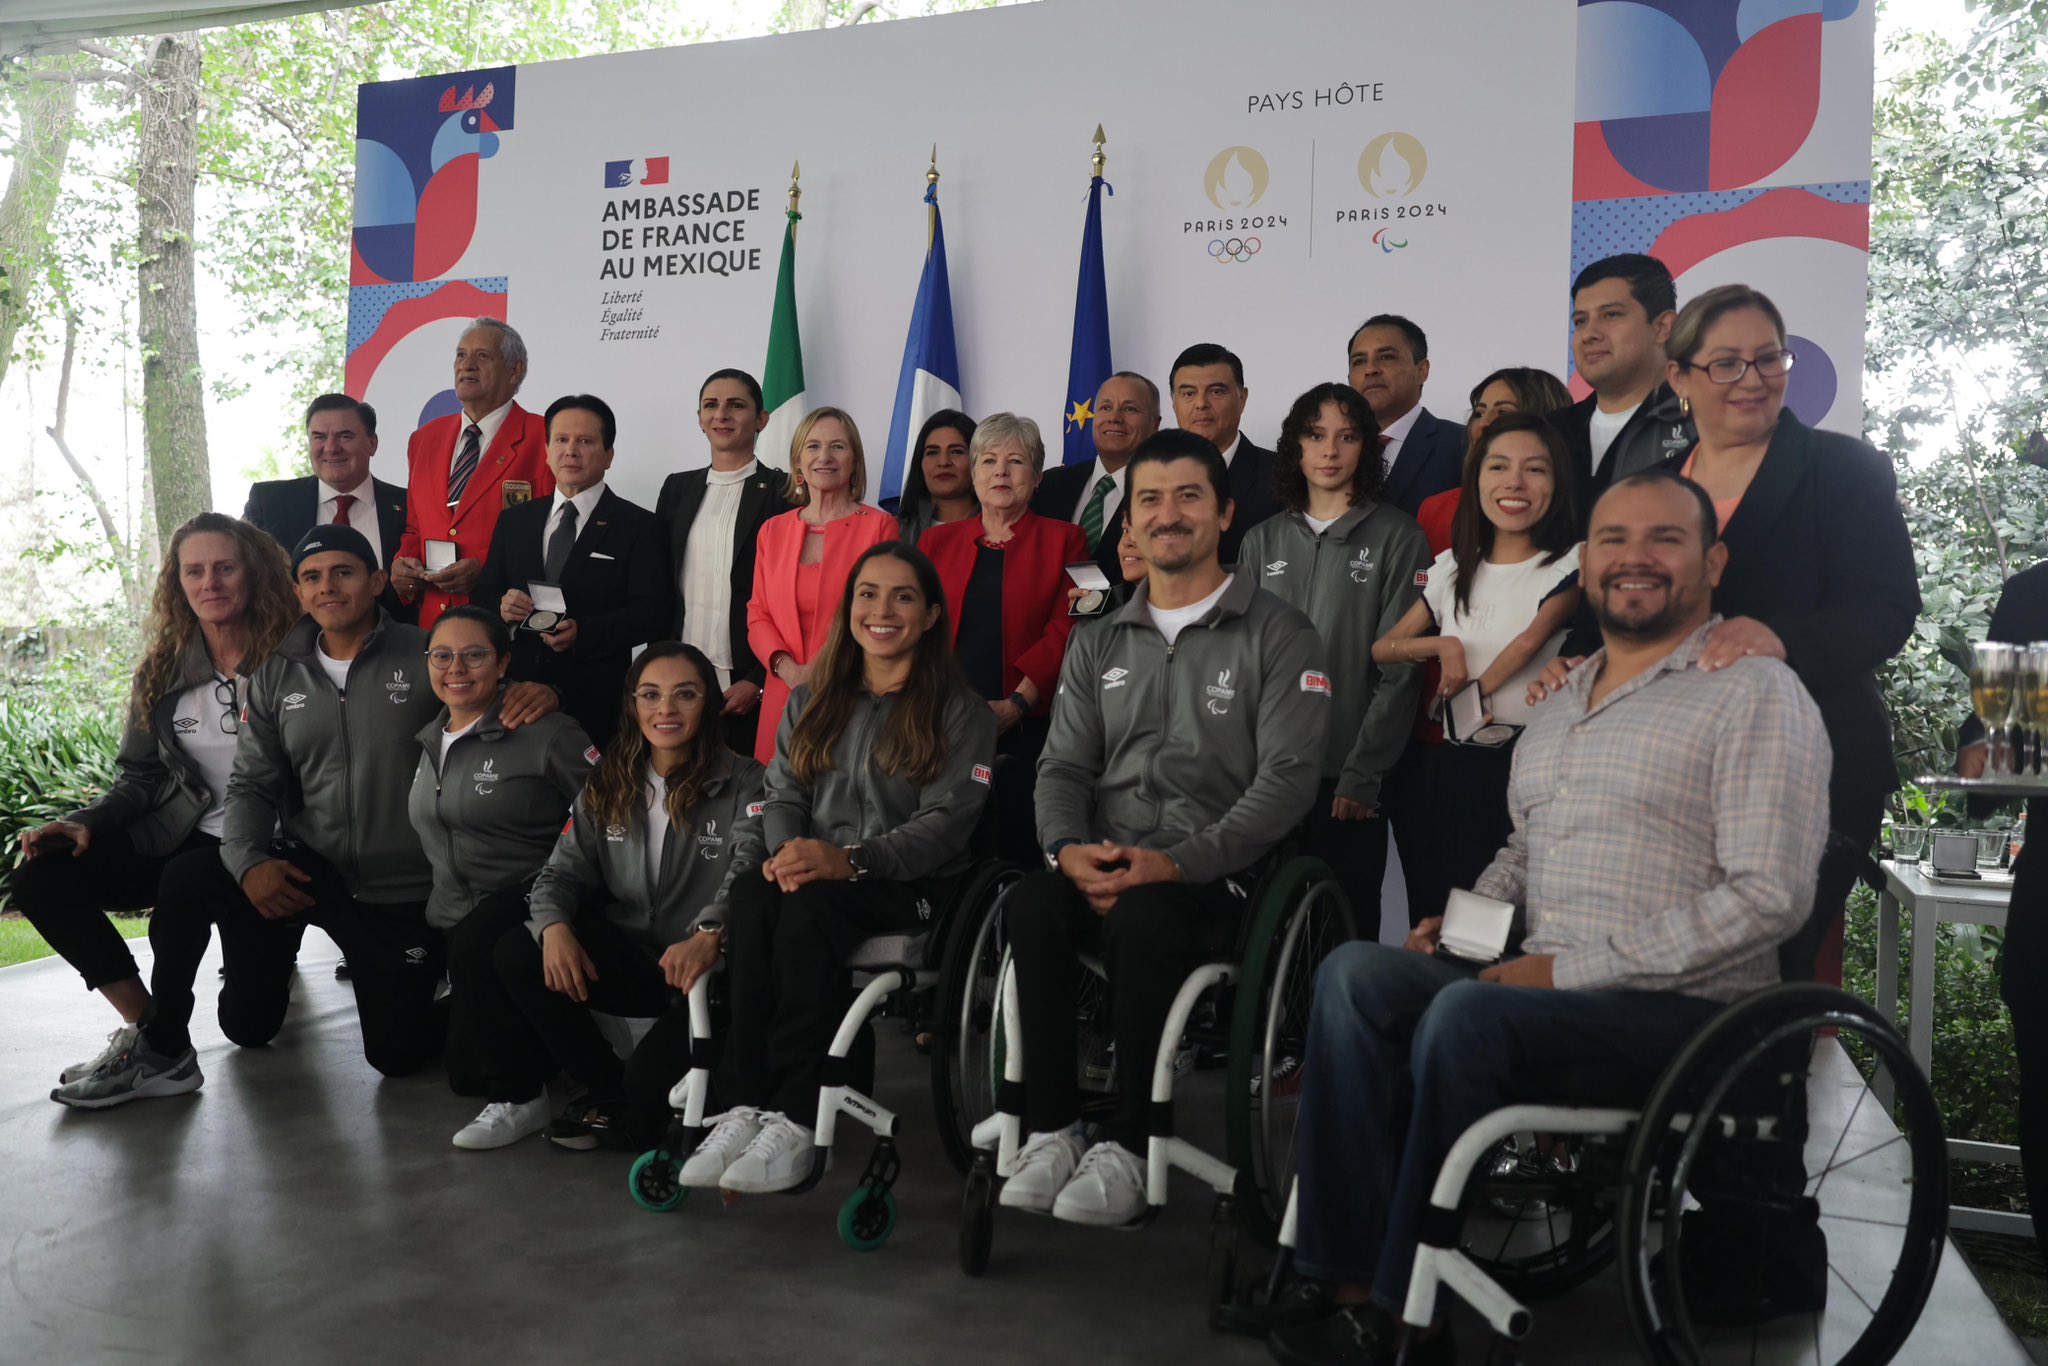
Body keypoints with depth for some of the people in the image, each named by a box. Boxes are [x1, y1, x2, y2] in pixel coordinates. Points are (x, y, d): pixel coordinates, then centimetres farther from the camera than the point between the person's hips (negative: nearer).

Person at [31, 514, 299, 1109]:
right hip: (179, 839, 6)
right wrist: (86, 824, -7)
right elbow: (139, 776, 12)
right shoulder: (163, 670, 9)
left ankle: (159, 1052, -11)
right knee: (41, 877, -13)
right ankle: (147, 1027, -9)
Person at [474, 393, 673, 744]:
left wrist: (584, 633, -21)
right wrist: (501, 606, -8)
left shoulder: (640, 527, 1)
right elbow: (484, 595, 16)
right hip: (517, 694, 4)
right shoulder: (514, 521, 15)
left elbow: (654, 612, -8)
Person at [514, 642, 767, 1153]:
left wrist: (710, 935, -45)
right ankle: (610, 1086, -1)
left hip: (706, 968, -5)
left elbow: (750, 867, -25)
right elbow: (563, 871, 5)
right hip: (625, 954, 5)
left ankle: (628, 1110, 6)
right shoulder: (607, 787, 8)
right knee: (516, 952, -17)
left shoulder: (743, 782, -8)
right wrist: (554, 926, -19)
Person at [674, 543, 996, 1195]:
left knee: (809, 904, -35)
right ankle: (743, 1105, -35)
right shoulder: (812, 701, 20)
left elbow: (944, 821, -8)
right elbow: (784, 793, 12)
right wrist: (786, 852, -12)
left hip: (914, 888, -4)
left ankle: (794, 1119, -35)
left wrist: (850, 860, -23)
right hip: (813, 873, 4)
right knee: (752, 895, -31)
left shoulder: (960, 711, 4)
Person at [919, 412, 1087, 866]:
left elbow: (1063, 630, -3)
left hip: (1024, 729, -2)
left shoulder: (1062, 539, 7)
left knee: (1018, 847, -2)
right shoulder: (938, 541, 16)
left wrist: (1016, 704, -13)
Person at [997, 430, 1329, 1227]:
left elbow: (1287, 779, -7)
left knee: (1139, 919, -35)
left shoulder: (1277, 637, 3)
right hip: (1100, 869, 4)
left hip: (1216, 877, -4)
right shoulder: (1098, 645, 19)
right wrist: (1069, 848, -10)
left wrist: (1177, 863, -19)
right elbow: (1063, 766, 14)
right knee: (1029, 906, -28)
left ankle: (1127, 1148, -22)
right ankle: (1050, 1133, -19)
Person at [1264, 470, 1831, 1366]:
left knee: (1468, 1014, -32)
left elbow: (1769, 894, -14)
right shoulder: (1559, 705, 19)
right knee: (1353, 973, -16)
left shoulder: (1756, 694, -5)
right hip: (1543, 989, 7)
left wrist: (1574, 968, -17)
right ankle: (1342, 1273, -17)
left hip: (1682, 1010, -7)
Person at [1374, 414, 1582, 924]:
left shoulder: (1571, 563, -2)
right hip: (1456, 764, 5)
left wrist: (1473, 692, -3)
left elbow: (1530, 640, -14)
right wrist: (1443, 644, -7)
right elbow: (1381, 649, 11)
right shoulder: (1454, 566, 12)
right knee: (1437, 915, 8)